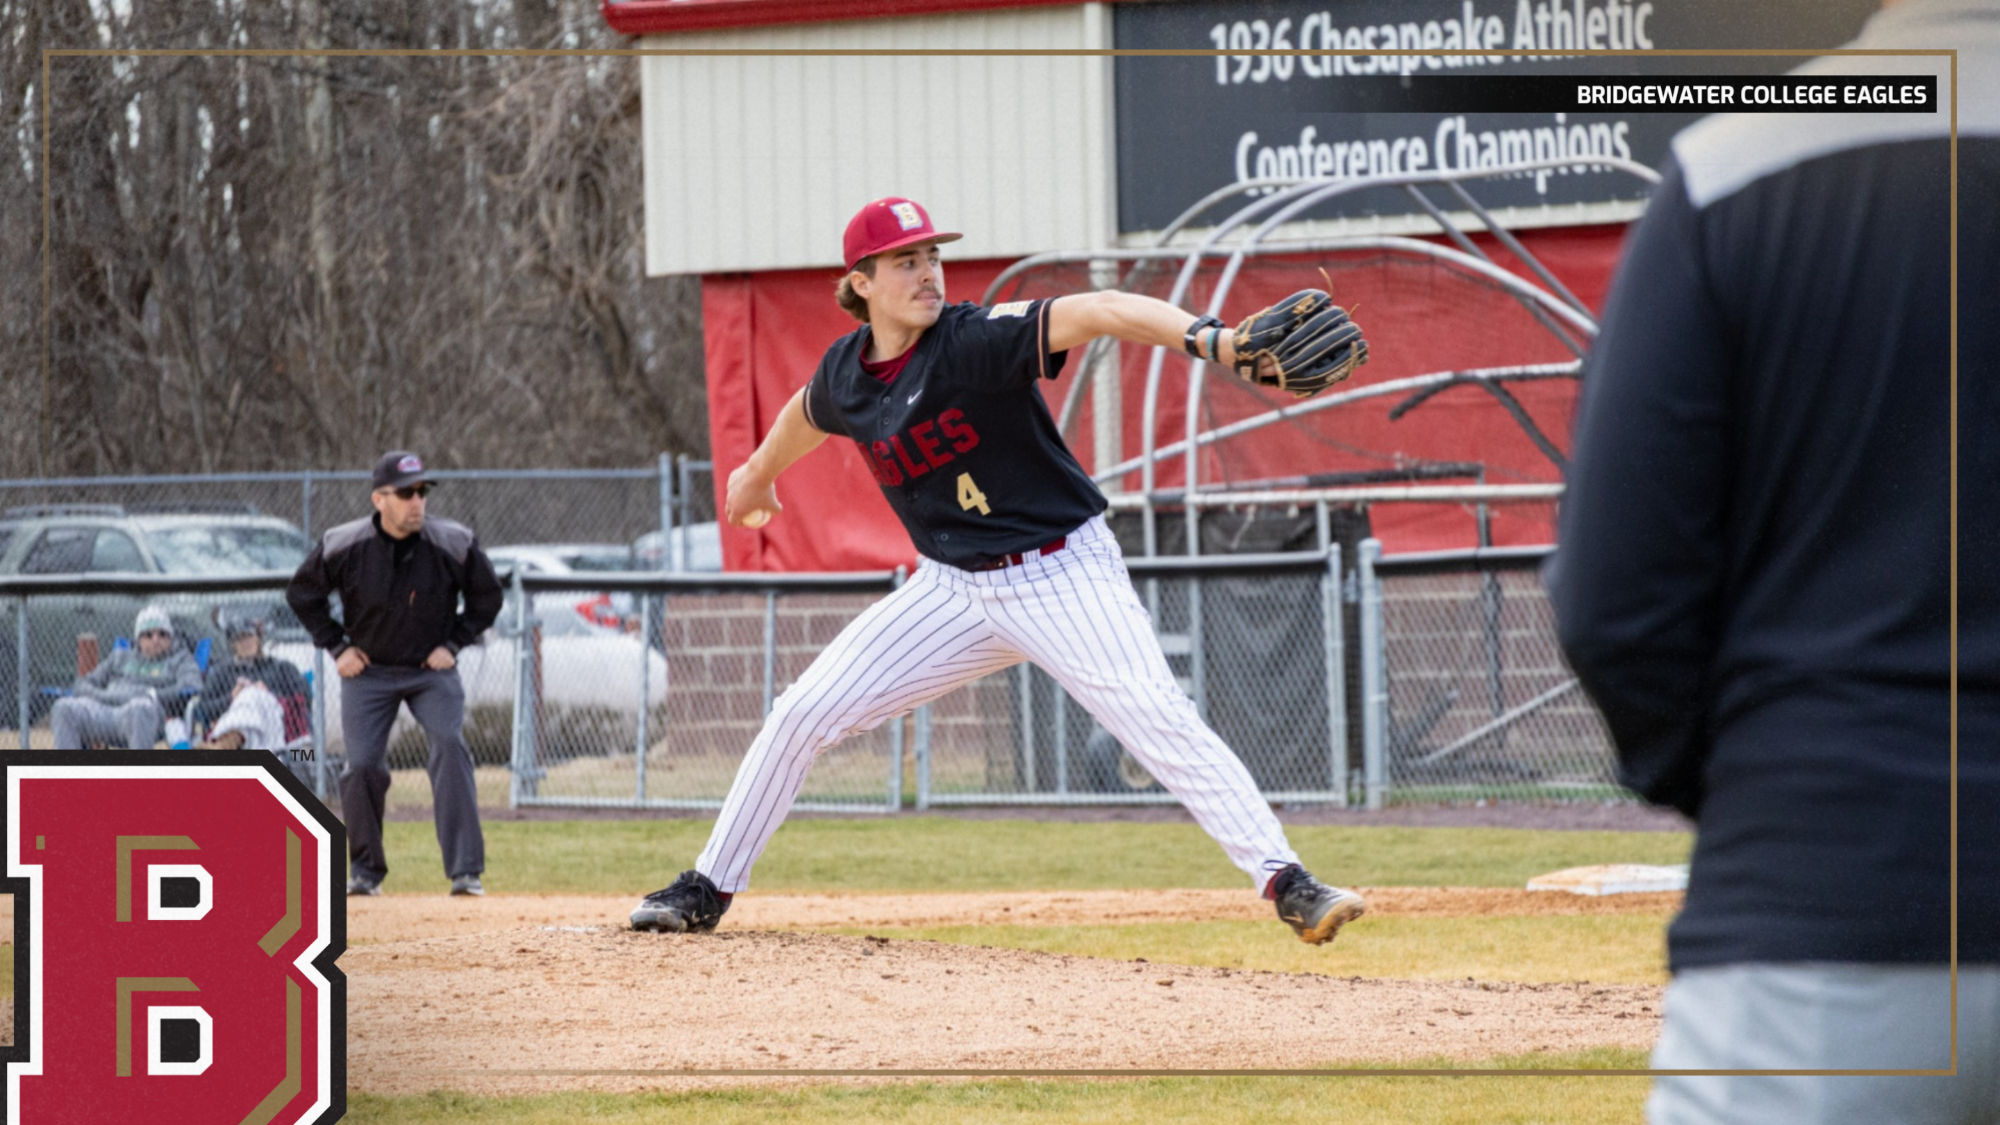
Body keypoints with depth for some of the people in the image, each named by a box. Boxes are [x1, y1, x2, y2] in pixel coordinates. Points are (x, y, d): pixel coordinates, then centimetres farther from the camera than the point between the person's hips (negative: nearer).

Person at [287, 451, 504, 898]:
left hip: (432, 670, -1)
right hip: (368, 670, 1)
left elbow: (486, 597, 3)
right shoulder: (343, 547, -15)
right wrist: (336, 647, -3)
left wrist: (453, 644, -6)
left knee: (449, 747, -20)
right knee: (363, 765, -8)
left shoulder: (454, 545, -14)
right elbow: (302, 594, 3)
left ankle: (465, 870, -20)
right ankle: (365, 870, 14)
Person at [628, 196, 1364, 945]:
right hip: (956, 589, 6)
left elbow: (1092, 314, -36)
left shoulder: (977, 341, -20)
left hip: (1063, 575, -6)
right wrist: (758, 474, 44)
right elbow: (808, 415, 24)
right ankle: (709, 889, 18)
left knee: (1160, 721, -22)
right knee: (802, 715, 4)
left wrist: (1206, 338, -52)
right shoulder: (844, 375, -2)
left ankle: (1283, 879, -22)